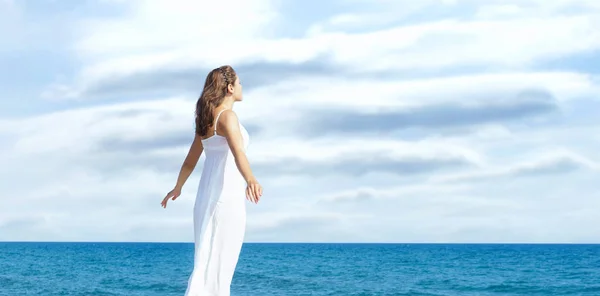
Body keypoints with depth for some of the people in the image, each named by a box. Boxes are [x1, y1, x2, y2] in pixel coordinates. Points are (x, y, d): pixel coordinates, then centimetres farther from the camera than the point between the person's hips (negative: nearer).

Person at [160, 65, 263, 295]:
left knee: (209, 262, 13)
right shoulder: (227, 116, -11)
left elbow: (190, 161, 25)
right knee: (216, 266, -8)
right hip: (227, 197, -9)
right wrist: (250, 180, -47)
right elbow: (238, 153, -30)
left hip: (206, 198, 9)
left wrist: (177, 188, 41)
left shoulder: (206, 120, 15)